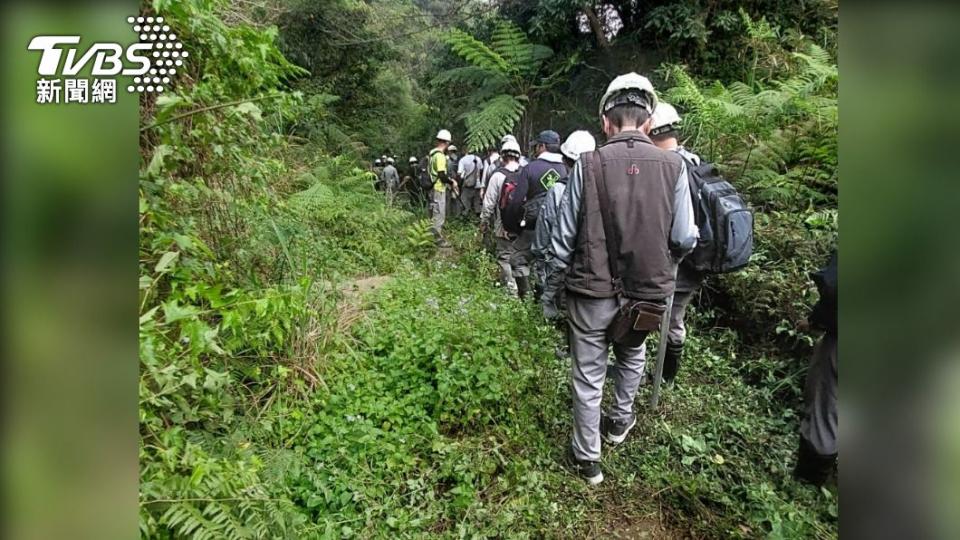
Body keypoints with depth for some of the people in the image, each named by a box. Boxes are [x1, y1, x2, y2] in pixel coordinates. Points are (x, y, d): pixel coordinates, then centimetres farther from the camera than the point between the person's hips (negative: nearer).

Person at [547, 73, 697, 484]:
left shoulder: (588, 164, -12)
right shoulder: (673, 165, -8)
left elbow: (565, 234, -8)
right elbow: (685, 238, -6)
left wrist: (557, 273, 9)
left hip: (592, 288, -2)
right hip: (648, 288, 3)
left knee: (588, 374, 12)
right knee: (632, 354, 29)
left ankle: (587, 458, 26)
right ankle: (620, 421, 49)